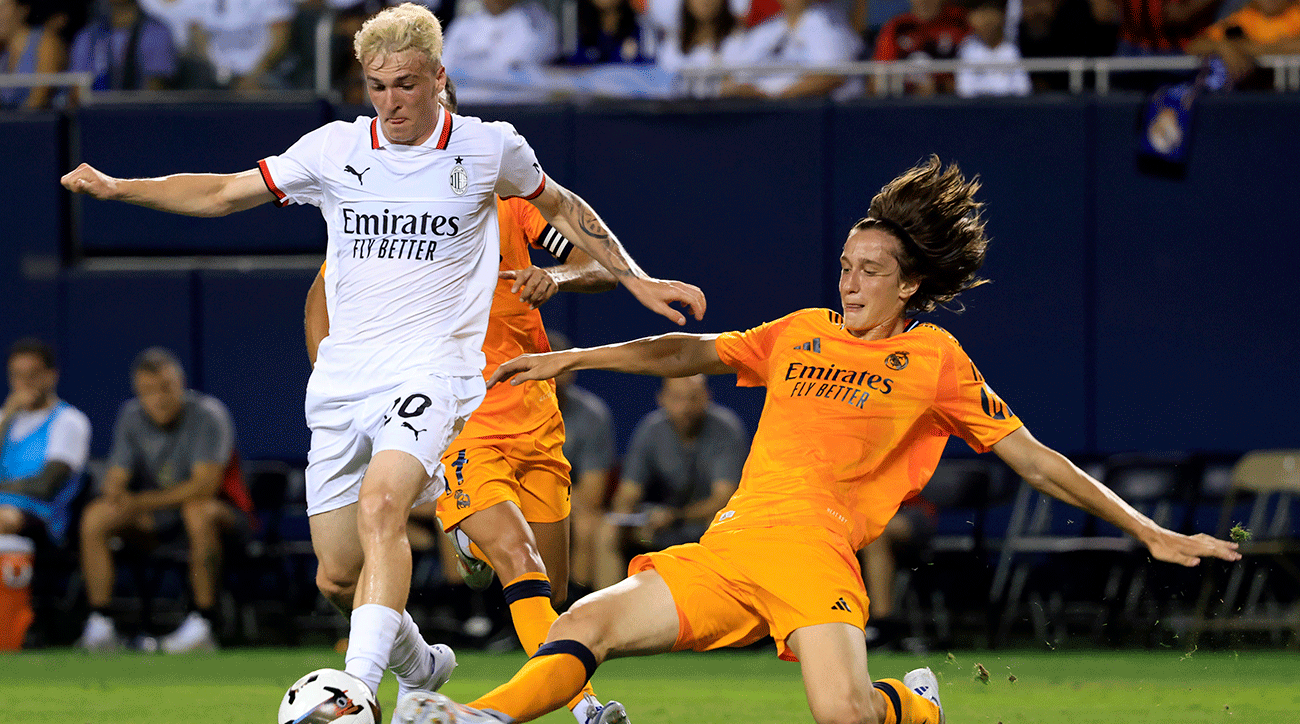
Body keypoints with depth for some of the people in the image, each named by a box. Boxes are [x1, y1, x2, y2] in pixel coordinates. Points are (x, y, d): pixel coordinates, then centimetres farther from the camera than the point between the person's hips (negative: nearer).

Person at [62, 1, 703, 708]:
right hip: (341, 379, 4)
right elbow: (226, 192, 12)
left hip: (432, 370, -4)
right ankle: (417, 665, 37)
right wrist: (116, 187, 2)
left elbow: (561, 207, 21)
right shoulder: (334, 149, 5)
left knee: (380, 504, -32)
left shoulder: (489, 148, 2)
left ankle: (358, 685, -41)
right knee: (337, 576, 7)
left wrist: (634, 278, 17)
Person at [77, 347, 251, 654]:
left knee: (199, 510, -40)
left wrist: (144, 502, -30)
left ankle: (202, 622, -35)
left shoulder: (208, 415, -18)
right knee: (95, 516, -17)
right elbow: (116, 477, -3)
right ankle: (99, 624, -20)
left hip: (223, 511, -5)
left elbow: (205, 484, -26)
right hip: (152, 516, 5)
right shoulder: (131, 417, -1)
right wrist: (114, 491, -29)